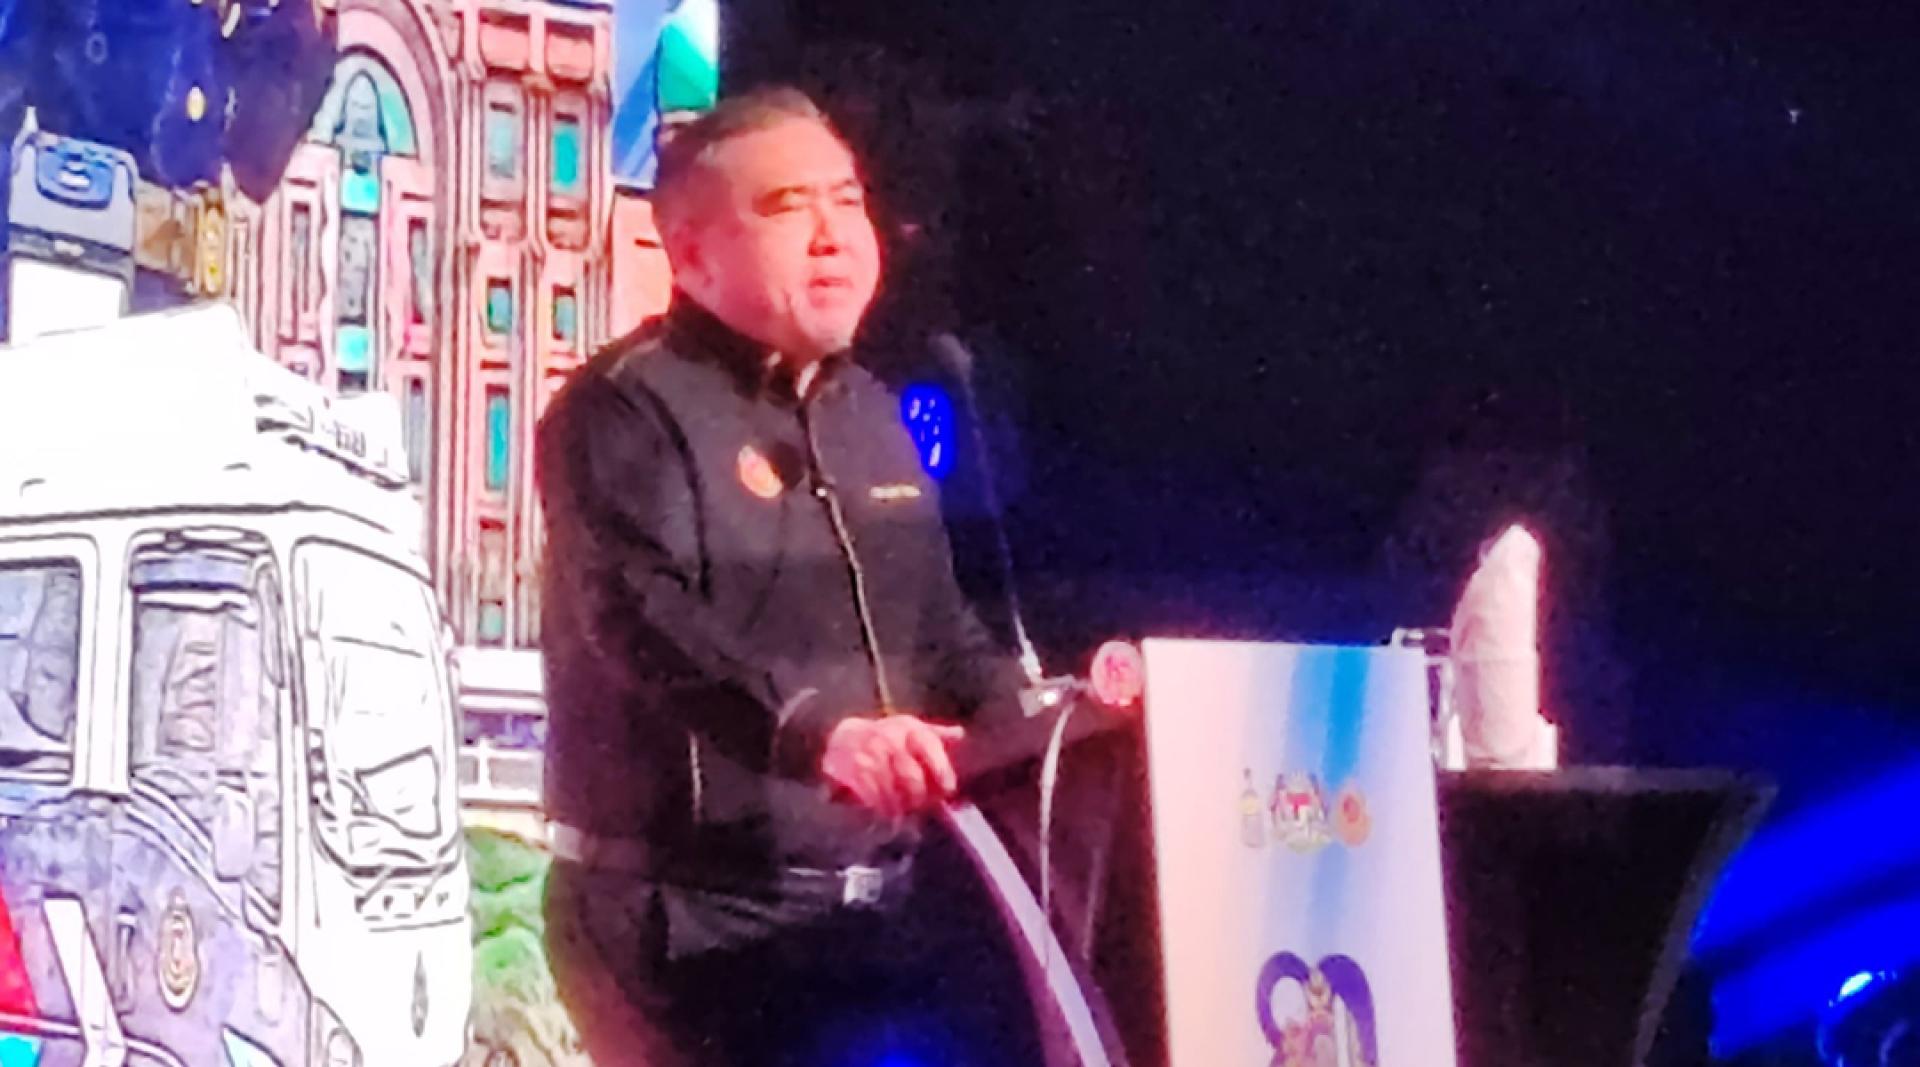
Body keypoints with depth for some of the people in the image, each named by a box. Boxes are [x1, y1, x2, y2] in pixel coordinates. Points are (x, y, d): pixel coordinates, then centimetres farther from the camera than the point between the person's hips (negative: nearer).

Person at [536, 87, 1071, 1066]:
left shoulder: (869, 415, 18)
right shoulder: (627, 409, -9)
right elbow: (647, 621, -26)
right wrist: (814, 731, -41)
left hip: (884, 906, 8)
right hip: (695, 921, -7)